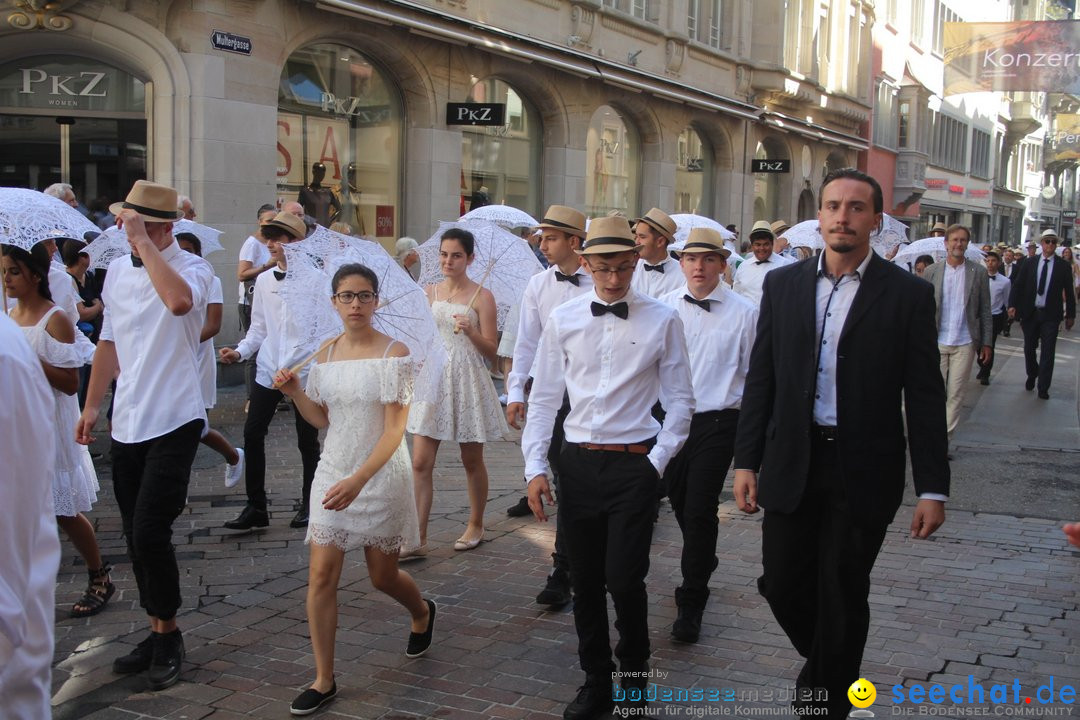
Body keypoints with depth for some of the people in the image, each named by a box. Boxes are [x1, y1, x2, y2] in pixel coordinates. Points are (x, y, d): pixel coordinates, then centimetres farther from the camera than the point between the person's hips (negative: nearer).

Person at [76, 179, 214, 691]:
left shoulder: (192, 268, -9)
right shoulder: (117, 270, 11)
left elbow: (179, 300, -34)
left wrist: (142, 240, -26)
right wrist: (92, 406, 18)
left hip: (173, 422, -7)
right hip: (127, 423, 7)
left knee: (150, 533, -10)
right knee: (136, 536, 11)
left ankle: (167, 634, 10)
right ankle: (159, 633, 26)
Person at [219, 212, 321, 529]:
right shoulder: (264, 281, 9)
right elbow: (258, 329, 14)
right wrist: (240, 351, -2)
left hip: (304, 370, -4)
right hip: (268, 369, 5)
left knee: (307, 439, 6)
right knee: (252, 432, 0)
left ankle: (308, 504, 23)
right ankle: (255, 506, 10)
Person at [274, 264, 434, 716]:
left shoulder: (394, 353, -13)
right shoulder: (326, 354, 3)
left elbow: (394, 429, -18)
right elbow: (321, 419, 13)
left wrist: (358, 480, -29)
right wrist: (295, 392, -6)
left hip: (381, 476, -4)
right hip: (332, 472, 4)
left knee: (383, 577, 11)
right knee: (321, 574, -2)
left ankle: (422, 614, 46)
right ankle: (324, 680, 9)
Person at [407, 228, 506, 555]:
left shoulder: (481, 297, -5)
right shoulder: (428, 292, 8)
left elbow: (491, 351, -7)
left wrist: (470, 331, -21)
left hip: (467, 382, -3)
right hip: (432, 378, 4)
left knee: (472, 461, 11)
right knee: (420, 462, -4)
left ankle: (475, 526, 29)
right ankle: (418, 538, 0)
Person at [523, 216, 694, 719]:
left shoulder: (662, 320, -3)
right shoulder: (563, 319, 3)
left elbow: (680, 400, 1)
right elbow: (544, 397, 7)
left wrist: (657, 462, -7)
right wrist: (535, 466, 1)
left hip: (635, 465, -2)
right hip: (578, 463, 3)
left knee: (624, 579, -5)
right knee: (585, 581, 11)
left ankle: (634, 676, 23)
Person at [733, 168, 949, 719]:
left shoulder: (907, 293, -4)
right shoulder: (783, 284, 4)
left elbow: (925, 396, -4)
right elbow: (761, 379, 5)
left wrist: (932, 488, -7)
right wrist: (746, 461, 1)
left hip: (863, 472, -2)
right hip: (792, 464, 3)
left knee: (843, 597, 8)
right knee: (782, 585, 10)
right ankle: (823, 664, 40)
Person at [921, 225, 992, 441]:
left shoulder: (978, 272, 3)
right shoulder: (931, 272, 4)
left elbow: (985, 311, 5)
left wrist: (986, 343, 1)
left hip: (964, 344, 0)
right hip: (936, 342, 0)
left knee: (956, 394, 2)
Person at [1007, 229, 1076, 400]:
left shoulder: (1063, 266, -1)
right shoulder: (1029, 263, 3)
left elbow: (1069, 292, 3)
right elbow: (1017, 285, 2)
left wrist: (1070, 315, 3)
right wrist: (1013, 305, -11)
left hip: (1050, 315, -2)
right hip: (1030, 313, 2)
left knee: (1048, 352, -1)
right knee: (1029, 348, 13)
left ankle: (1043, 388, 5)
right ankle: (1032, 376, 37)